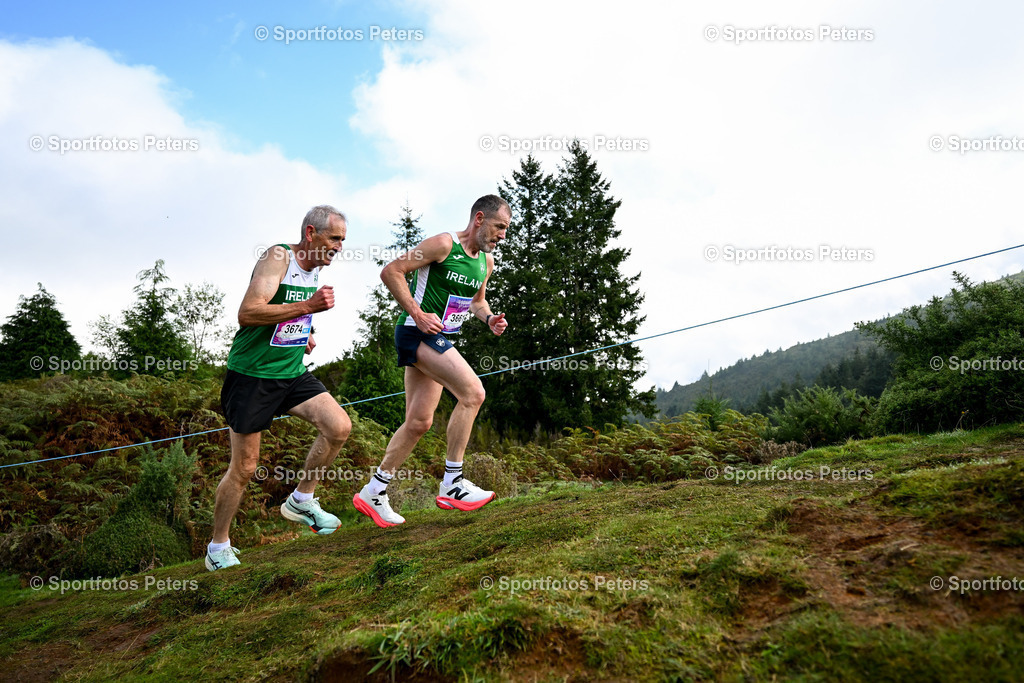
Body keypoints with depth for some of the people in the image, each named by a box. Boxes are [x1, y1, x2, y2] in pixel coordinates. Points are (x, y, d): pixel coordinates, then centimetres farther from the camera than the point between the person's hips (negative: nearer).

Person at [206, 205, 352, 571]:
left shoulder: (315, 267, 9)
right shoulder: (278, 257, -16)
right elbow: (247, 314, -28)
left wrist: (305, 333, 8)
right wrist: (308, 306, -31)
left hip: (292, 372, 7)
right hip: (251, 374, -7)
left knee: (339, 426, -12)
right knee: (244, 467, 1)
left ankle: (301, 501, 10)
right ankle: (218, 549, 20)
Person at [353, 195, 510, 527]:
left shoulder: (486, 262, 12)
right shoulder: (443, 244, -13)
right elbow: (391, 271, -13)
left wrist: (489, 318, 6)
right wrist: (417, 314, -19)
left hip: (438, 340, 9)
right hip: (417, 333, -9)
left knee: (419, 422, 9)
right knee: (473, 392, -21)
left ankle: (373, 493, 21)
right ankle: (452, 484, -13)